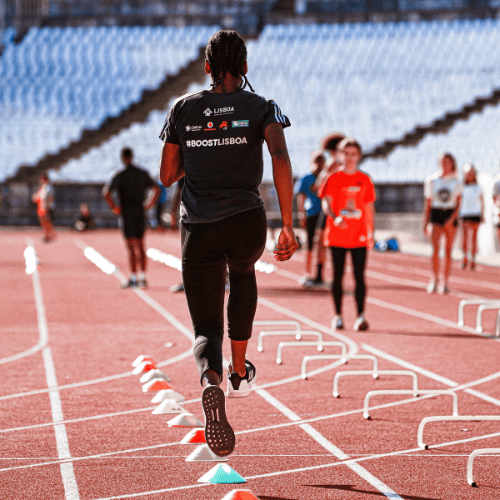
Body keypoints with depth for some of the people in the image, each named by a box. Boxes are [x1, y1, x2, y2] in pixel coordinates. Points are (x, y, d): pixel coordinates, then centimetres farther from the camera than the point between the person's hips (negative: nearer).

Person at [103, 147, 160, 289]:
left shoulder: (120, 176, -8)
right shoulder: (143, 173, 6)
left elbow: (106, 193, -16)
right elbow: (156, 189, 9)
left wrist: (114, 207, -5)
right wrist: (148, 205, 12)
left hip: (127, 213, -4)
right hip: (140, 212, 4)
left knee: (131, 247, -5)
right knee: (140, 246, 10)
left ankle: (133, 278, -7)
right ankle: (143, 278, 10)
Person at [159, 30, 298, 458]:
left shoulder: (183, 109, 9)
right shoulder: (261, 108, 2)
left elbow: (167, 175, 13)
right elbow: (280, 159, -15)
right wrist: (288, 227, -16)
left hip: (198, 230, 0)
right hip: (246, 222, 0)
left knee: (206, 330, 2)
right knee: (243, 272, 36)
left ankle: (211, 383, -34)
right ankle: (239, 373, 38)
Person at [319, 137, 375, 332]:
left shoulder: (365, 180, 8)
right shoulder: (334, 179, 3)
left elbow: (370, 207, 12)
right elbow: (326, 203, -7)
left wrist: (371, 232, 6)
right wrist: (335, 217, -26)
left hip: (359, 235, 1)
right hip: (337, 235, -1)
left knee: (359, 276, -6)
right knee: (338, 276, 4)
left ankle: (360, 316, -9)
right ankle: (338, 316, 11)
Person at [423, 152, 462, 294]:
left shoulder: (456, 182, 5)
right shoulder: (431, 180, 6)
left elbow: (458, 204, 1)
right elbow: (428, 203, 10)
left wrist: (452, 218, -14)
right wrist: (425, 222, 8)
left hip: (451, 215, 1)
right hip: (435, 214, -1)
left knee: (448, 251, 2)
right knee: (435, 248, -18)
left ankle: (444, 282, 8)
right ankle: (434, 278, -9)